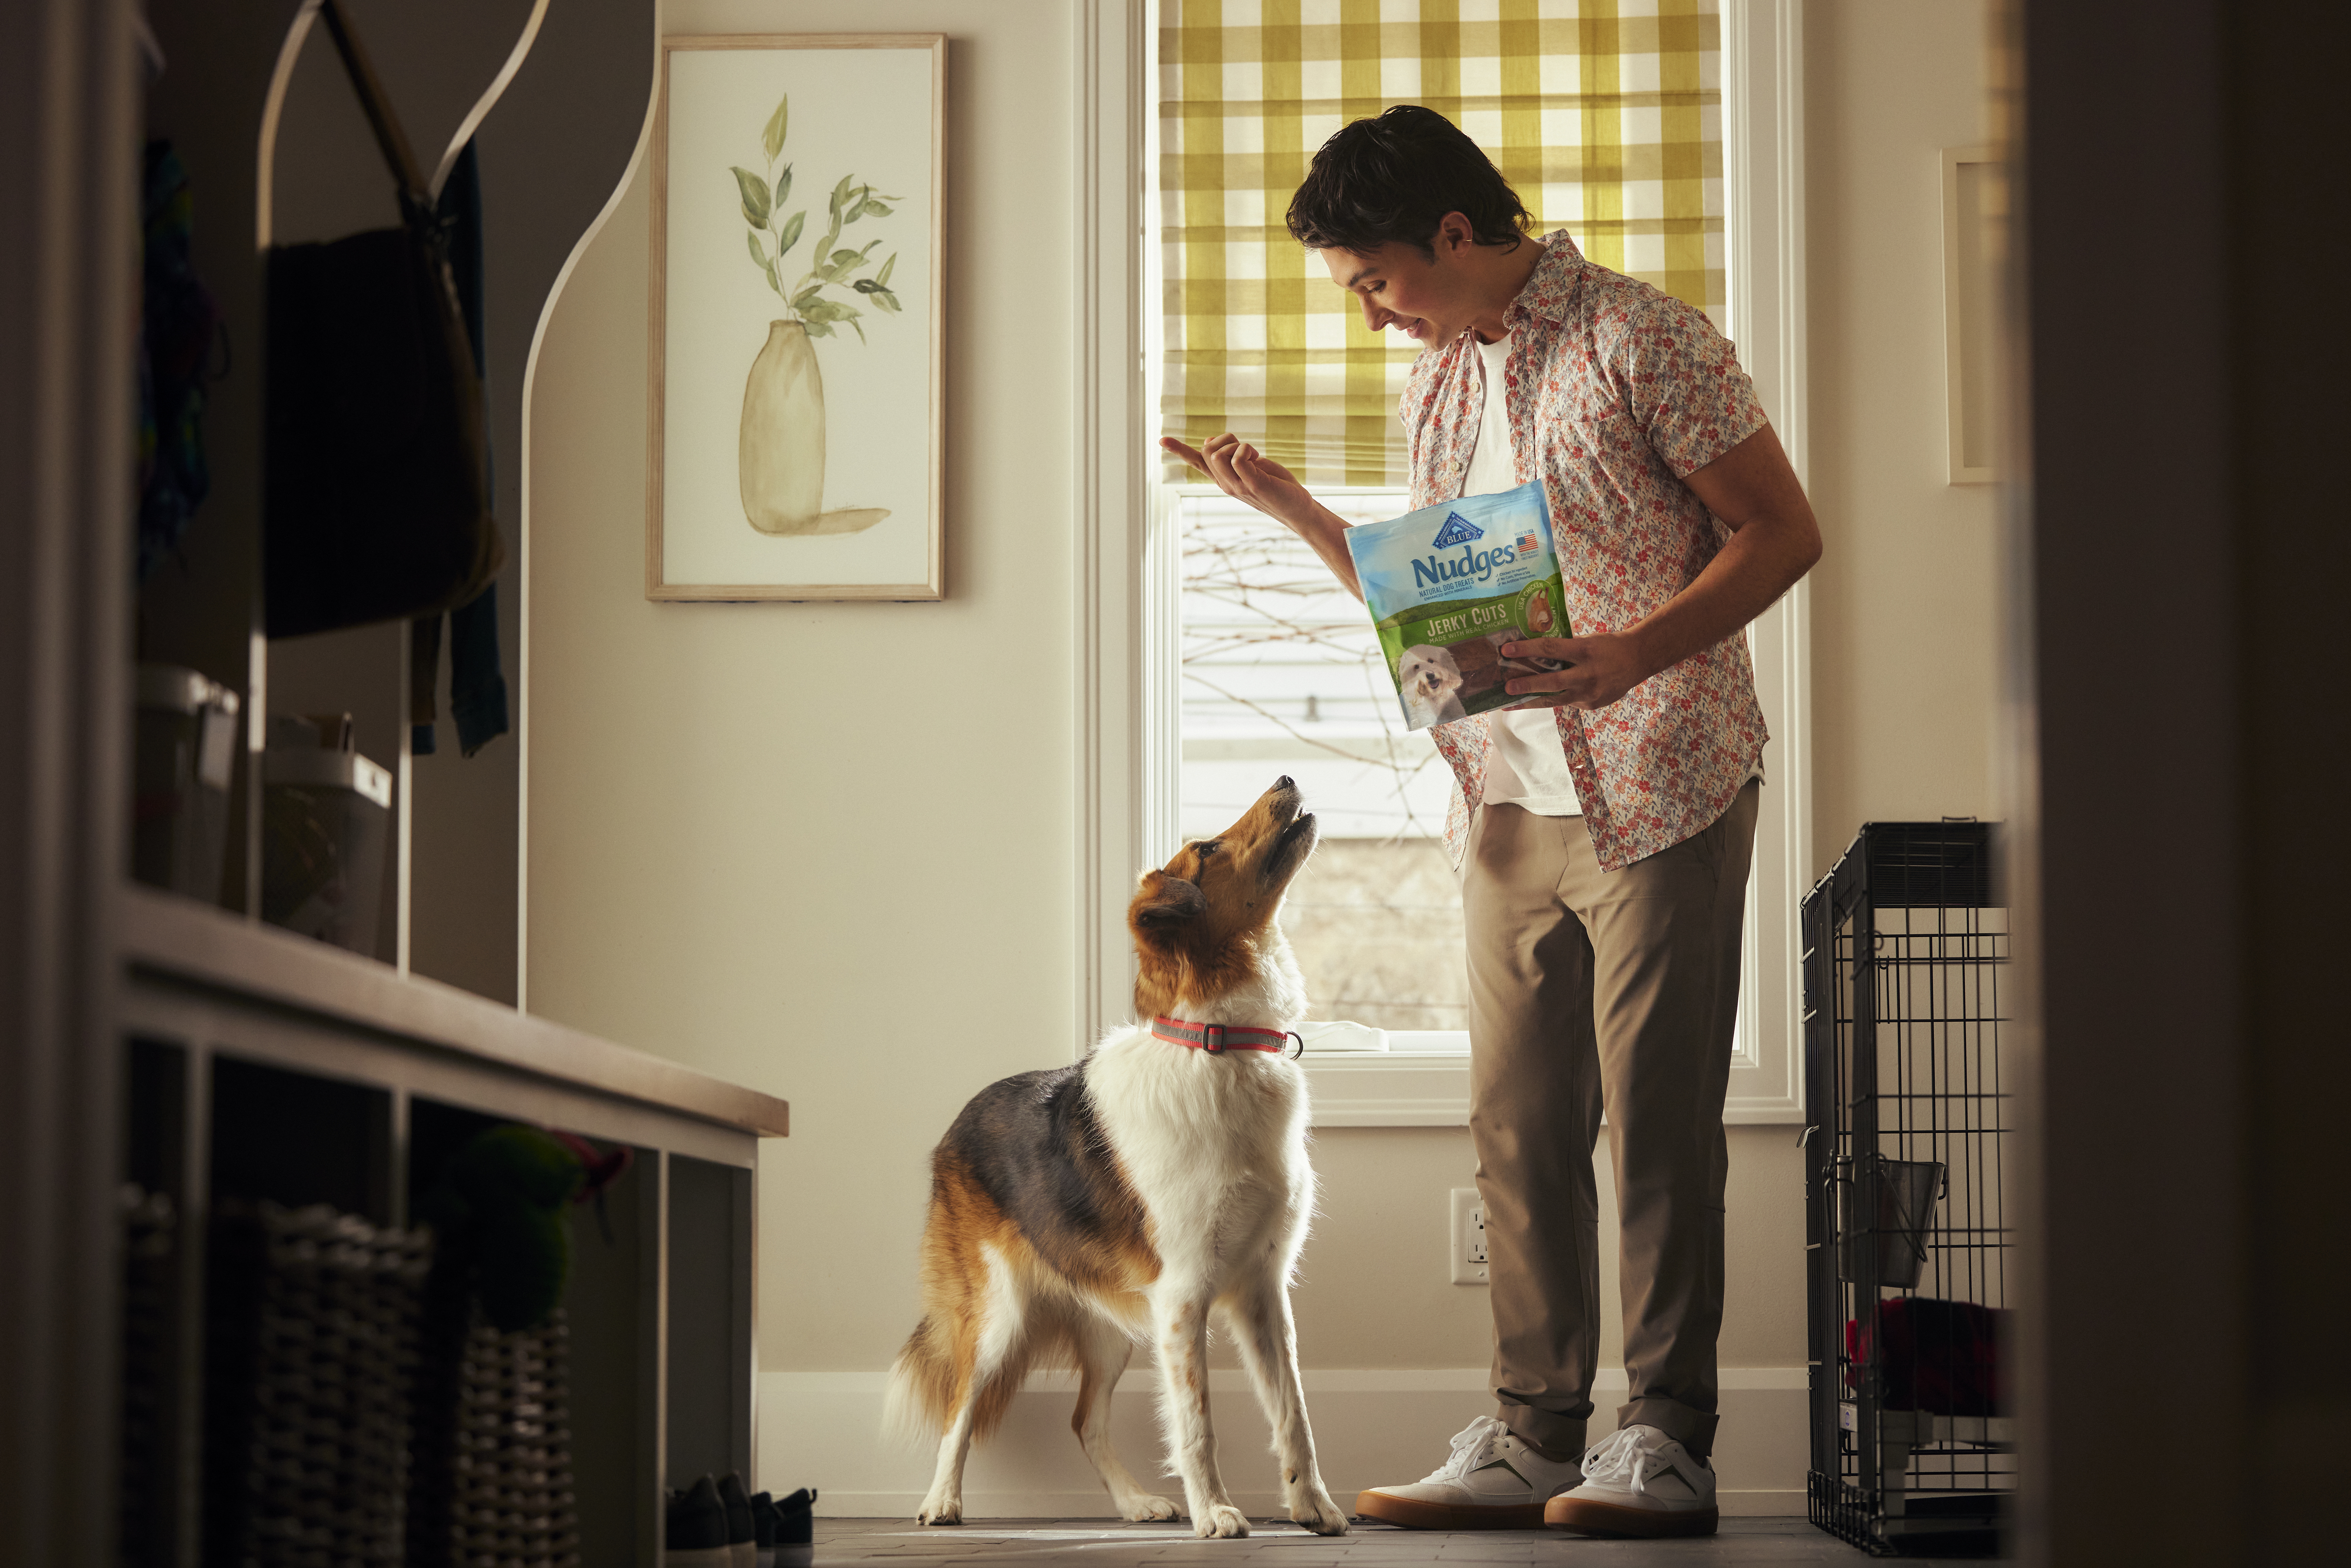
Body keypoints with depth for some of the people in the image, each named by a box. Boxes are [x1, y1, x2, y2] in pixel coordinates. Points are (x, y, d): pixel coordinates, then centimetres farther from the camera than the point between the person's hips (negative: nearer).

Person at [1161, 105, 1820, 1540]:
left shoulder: (1640, 339, -8)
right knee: (1519, 1122, 5)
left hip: (1658, 790, -7)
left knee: (1657, 1113, -4)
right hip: (1507, 802, 7)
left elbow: (1785, 531, -8)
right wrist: (1292, 508, 8)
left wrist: (1632, 653, -21)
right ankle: (1534, 1435, 11)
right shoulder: (1437, 379, 14)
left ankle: (1669, 1441, 2)